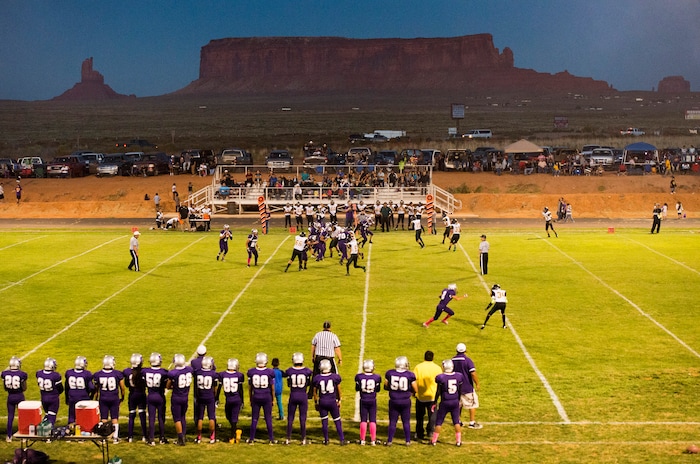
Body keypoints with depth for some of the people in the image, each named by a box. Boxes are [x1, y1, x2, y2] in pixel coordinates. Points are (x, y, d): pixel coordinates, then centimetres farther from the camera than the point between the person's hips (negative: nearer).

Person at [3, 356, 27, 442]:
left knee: (10, 416, 12)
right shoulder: (22, 374, -16)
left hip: (10, 397, 2)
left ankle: (9, 436, 16)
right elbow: (24, 389, -6)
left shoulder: (5, 374, -8)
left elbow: (5, 388, 2)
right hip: (19, 396, -2)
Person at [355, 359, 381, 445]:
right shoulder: (376, 377, -10)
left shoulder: (359, 377, -10)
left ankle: (362, 440, 9)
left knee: (363, 420, 8)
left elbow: (357, 389, 1)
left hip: (363, 400, 0)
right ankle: (373, 440, 7)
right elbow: (378, 389, 2)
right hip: (373, 401, 0)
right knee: (372, 420, 6)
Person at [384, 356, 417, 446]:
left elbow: (386, 387, 3)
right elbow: (415, 389, -4)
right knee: (406, 422, 13)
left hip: (393, 401, 1)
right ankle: (408, 441, 18)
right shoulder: (410, 375, -12)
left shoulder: (389, 373, -8)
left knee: (392, 422, 11)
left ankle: (389, 441, 14)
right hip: (405, 401, -1)